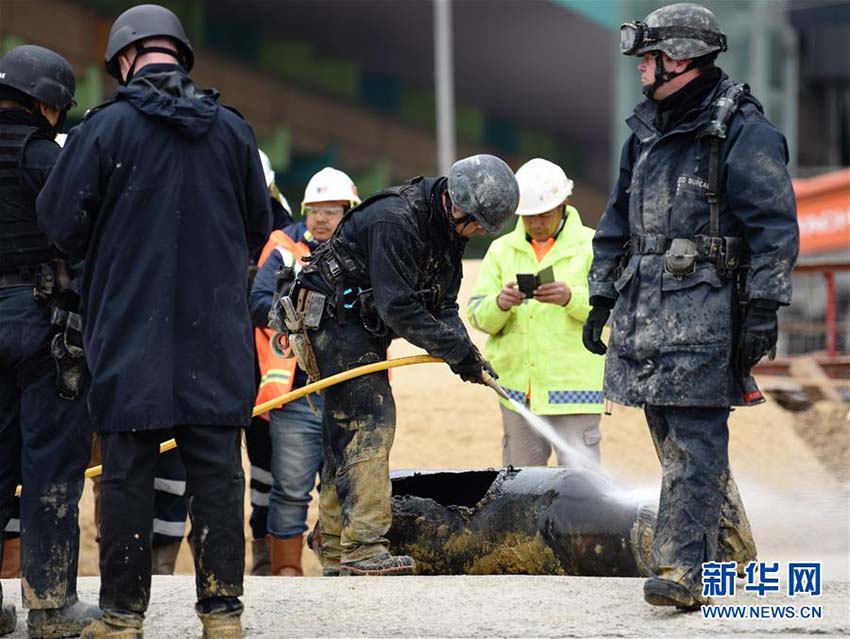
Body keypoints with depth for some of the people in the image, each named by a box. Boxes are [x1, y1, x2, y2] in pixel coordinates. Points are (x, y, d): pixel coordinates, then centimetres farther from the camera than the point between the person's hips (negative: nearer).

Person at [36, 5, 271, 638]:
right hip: (217, 335, 2)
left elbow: (61, 218, -4)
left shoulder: (105, 127, -6)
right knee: (217, 471, 6)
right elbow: (259, 226, 13)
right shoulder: (233, 130, 5)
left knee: (128, 471, 3)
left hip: (130, 331, -2)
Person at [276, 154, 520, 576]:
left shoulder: (448, 230, 5)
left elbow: (443, 306, 7)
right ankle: (364, 548, -21)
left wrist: (465, 355, -10)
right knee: (368, 424, -17)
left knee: (347, 433, 10)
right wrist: (460, 351, -24)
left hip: (364, 328, 10)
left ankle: (336, 552, 14)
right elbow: (399, 308, -28)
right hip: (334, 318, -10)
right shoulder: (394, 221, -26)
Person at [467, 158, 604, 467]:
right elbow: (477, 314, 7)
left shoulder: (590, 246, 2)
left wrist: (571, 298, -25)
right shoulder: (502, 250, 12)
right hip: (517, 383, 4)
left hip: (574, 383, -4)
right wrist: (500, 304, -16)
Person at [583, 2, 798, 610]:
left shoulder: (743, 132, -8)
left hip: (705, 311, -8)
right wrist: (601, 299, 22)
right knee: (677, 438, 12)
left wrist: (763, 310, -16)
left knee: (693, 443, -11)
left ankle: (685, 570, -15)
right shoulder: (646, 132, 17)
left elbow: (774, 225, -11)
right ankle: (731, 547, 26)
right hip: (647, 312, 8)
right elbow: (618, 223, 25)